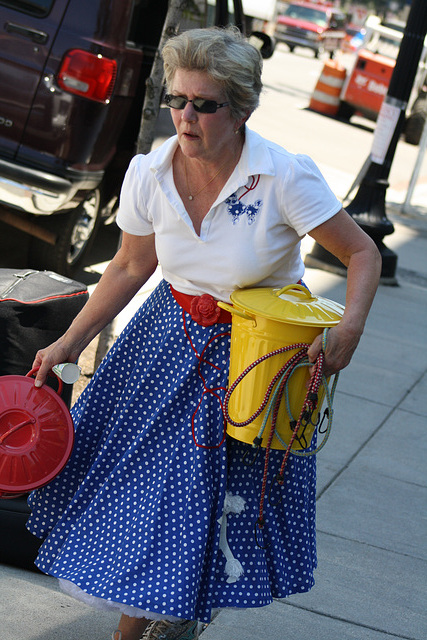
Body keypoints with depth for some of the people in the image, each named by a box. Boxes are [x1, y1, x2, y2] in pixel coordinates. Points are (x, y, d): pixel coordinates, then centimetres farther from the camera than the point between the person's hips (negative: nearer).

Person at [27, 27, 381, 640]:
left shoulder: (287, 176, -23)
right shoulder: (149, 175, -11)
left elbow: (363, 252, -14)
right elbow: (131, 267, 5)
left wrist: (350, 328, -31)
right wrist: (70, 342, 4)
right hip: (173, 334, 4)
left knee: (215, 497, 5)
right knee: (138, 474, 7)